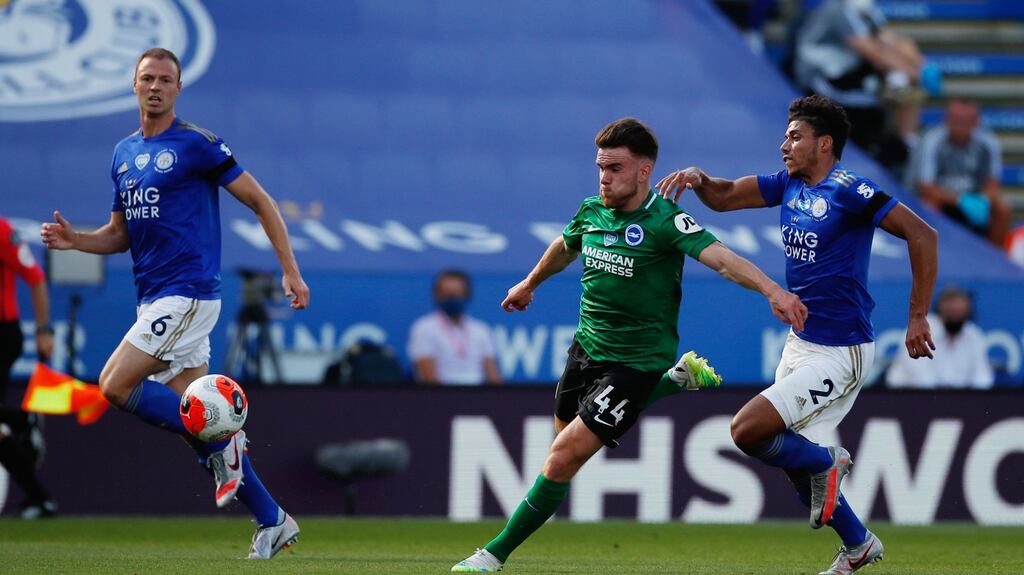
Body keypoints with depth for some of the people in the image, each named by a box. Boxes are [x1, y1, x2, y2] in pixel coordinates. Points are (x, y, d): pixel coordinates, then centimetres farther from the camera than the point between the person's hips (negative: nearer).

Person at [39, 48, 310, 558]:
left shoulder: (197, 145, -7)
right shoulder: (124, 153, 16)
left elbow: (260, 201, -4)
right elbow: (121, 234, 22)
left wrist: (290, 270, -9)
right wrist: (75, 240, 2)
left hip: (188, 293, -8)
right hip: (154, 299, 8)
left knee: (115, 386, -18)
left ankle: (221, 444, -8)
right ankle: (272, 522, 11)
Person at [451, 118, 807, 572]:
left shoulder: (664, 219, -20)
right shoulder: (591, 211, 0)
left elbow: (721, 258, -33)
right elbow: (565, 248, 24)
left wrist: (771, 289, -50)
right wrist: (530, 284, 41)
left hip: (636, 361, -8)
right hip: (586, 347, 8)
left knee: (563, 458, -14)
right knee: (567, 433, 28)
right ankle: (677, 379, 36)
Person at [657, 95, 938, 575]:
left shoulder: (846, 191, -18)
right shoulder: (789, 185, 6)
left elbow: (922, 235, -21)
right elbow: (724, 198, 10)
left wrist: (918, 318, -20)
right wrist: (696, 178, -13)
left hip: (837, 354, -9)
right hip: (801, 342, 9)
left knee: (747, 431, -19)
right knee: (792, 457, 15)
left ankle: (826, 463, 6)